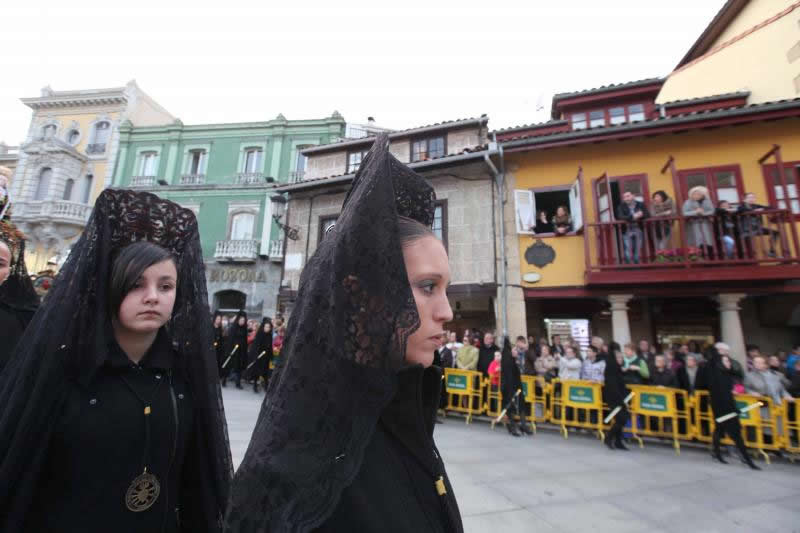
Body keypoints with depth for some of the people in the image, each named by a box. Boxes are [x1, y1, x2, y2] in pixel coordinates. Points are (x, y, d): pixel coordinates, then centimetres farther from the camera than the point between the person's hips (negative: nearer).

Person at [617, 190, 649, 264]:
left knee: (638, 249, 4)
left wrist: (639, 216, -23)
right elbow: (620, 217, -14)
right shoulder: (621, 206, 2)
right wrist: (632, 217, -25)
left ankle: (637, 264, 12)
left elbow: (647, 215, -2)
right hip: (627, 232, -2)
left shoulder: (641, 204, 7)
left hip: (639, 231, 2)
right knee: (628, 249, -7)